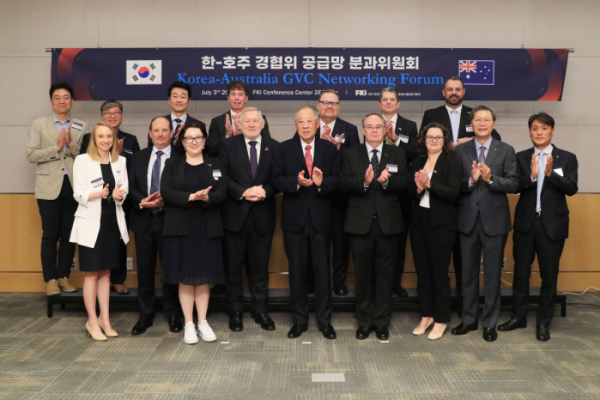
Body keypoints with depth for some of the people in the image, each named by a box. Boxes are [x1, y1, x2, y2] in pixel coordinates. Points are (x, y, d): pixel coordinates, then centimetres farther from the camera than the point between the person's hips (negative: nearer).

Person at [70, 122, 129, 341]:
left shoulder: (120, 161, 10)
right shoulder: (82, 160, 0)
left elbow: (124, 191, 5)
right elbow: (79, 193, -7)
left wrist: (118, 195, -18)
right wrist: (99, 194, -26)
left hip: (113, 221, 4)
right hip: (91, 222, -4)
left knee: (105, 273, 10)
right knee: (92, 273, -1)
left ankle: (104, 319, 17)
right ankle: (92, 321, 8)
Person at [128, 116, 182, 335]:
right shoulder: (139, 157, 11)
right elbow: (130, 187, 7)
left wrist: (165, 202, -20)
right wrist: (142, 201, -11)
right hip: (143, 219, 4)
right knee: (144, 269, 9)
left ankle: (172, 314, 18)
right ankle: (145, 315, 20)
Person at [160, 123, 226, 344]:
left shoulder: (215, 165, 11)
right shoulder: (172, 164, 7)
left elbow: (222, 193, -1)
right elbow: (166, 193, -6)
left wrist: (207, 197, -22)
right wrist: (191, 197, -19)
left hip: (208, 229, 1)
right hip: (181, 228, -1)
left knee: (204, 277, 5)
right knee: (185, 278, 2)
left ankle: (202, 322, 15)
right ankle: (189, 324, 11)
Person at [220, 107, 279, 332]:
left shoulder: (274, 147, 6)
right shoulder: (228, 145, 4)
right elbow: (222, 177, -4)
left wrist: (264, 191, -16)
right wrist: (243, 192, -17)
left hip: (262, 216, 1)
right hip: (235, 215, -1)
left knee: (260, 266, 9)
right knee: (233, 266, 6)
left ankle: (260, 311, 21)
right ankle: (235, 312, 19)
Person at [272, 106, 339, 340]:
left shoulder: (329, 149, 5)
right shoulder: (283, 149, 4)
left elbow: (337, 180, -1)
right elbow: (277, 181, -3)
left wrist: (322, 182, -21)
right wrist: (297, 182, -20)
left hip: (320, 218, 0)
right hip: (294, 218, 0)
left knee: (322, 269, 4)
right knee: (297, 270, 8)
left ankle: (324, 320, 17)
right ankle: (300, 320, 20)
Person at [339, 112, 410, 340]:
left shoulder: (397, 154, 8)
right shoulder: (351, 155, 6)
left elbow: (405, 183, -4)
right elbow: (343, 184, -6)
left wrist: (387, 180, -22)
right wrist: (363, 181, -23)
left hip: (388, 223, 0)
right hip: (360, 223, 0)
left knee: (385, 273, 6)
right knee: (363, 273, 7)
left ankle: (382, 322, 18)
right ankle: (364, 321, 19)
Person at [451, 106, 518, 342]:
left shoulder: (506, 151, 1)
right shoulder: (461, 151, 5)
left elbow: (514, 184, -6)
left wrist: (491, 179, -21)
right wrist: (470, 180, -20)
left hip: (494, 220, -1)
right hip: (468, 219, 2)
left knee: (492, 274, 6)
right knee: (468, 272, 11)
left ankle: (490, 323, 18)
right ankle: (469, 320, 24)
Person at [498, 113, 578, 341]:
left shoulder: (567, 158, 1)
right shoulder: (522, 157, 5)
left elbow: (571, 188, -11)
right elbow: (515, 186, -7)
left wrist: (551, 173, -25)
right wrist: (531, 176, -25)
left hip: (552, 224, -1)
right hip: (526, 223, 1)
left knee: (549, 276, 6)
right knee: (521, 272, 10)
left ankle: (544, 322, 19)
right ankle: (518, 316, 25)